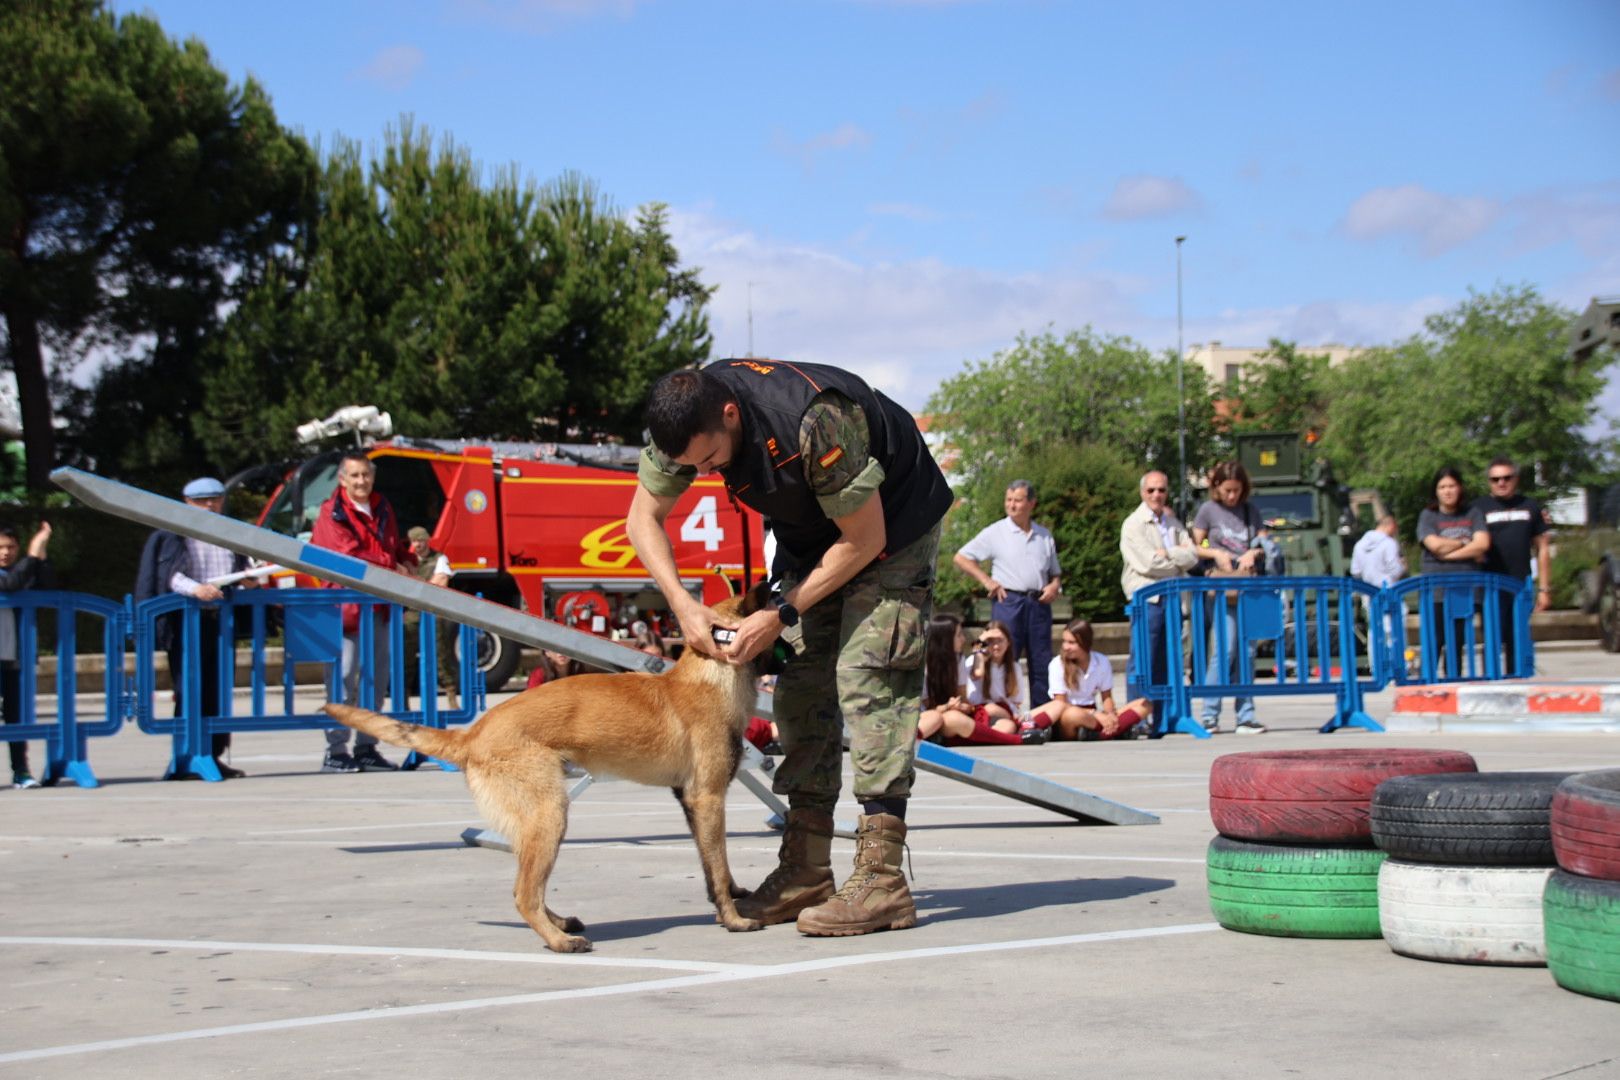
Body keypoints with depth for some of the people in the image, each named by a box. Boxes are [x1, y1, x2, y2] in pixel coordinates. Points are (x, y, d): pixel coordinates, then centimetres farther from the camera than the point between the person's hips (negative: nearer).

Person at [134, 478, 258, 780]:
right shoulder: (172, 536, 3)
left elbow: (241, 571, 27)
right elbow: (171, 575, -8)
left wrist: (247, 581, 4)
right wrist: (195, 589, -25)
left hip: (223, 619, 5)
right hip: (187, 621, -5)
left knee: (219, 692, 4)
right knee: (189, 692, -9)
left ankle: (215, 755, 9)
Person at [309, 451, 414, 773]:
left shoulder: (382, 509, 17)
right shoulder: (332, 513, -5)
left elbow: (396, 547, 27)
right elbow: (349, 555, -15)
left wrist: (407, 561, 4)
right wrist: (391, 568, -12)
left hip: (380, 608, 7)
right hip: (347, 606, -7)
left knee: (376, 679, 9)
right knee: (345, 680, -8)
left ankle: (367, 748, 16)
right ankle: (336, 751, -4)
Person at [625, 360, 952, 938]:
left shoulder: (816, 424, -38)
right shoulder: (688, 416, -18)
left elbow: (864, 540, -26)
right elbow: (643, 518, -4)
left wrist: (782, 614, -22)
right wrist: (684, 605, -19)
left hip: (892, 523, -7)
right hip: (812, 532, 7)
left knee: (866, 676, -19)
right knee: (803, 683, 0)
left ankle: (880, 878, -23)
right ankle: (805, 872, 2)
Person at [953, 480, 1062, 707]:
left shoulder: (1044, 536, 16)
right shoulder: (995, 533, 4)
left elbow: (1055, 572, 24)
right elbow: (961, 558, 4)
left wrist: (1055, 585, 1)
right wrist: (986, 581, -4)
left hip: (1038, 603, 4)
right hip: (1008, 602, -4)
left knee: (1041, 663, 4)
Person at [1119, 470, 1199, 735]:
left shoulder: (1173, 523, 17)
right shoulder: (1133, 524, -1)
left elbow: (1192, 556, 4)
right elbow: (1148, 563, -12)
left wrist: (1167, 554, -10)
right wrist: (1179, 559, 0)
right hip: (1147, 599, -6)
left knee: (1167, 662, 7)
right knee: (1144, 663, -9)